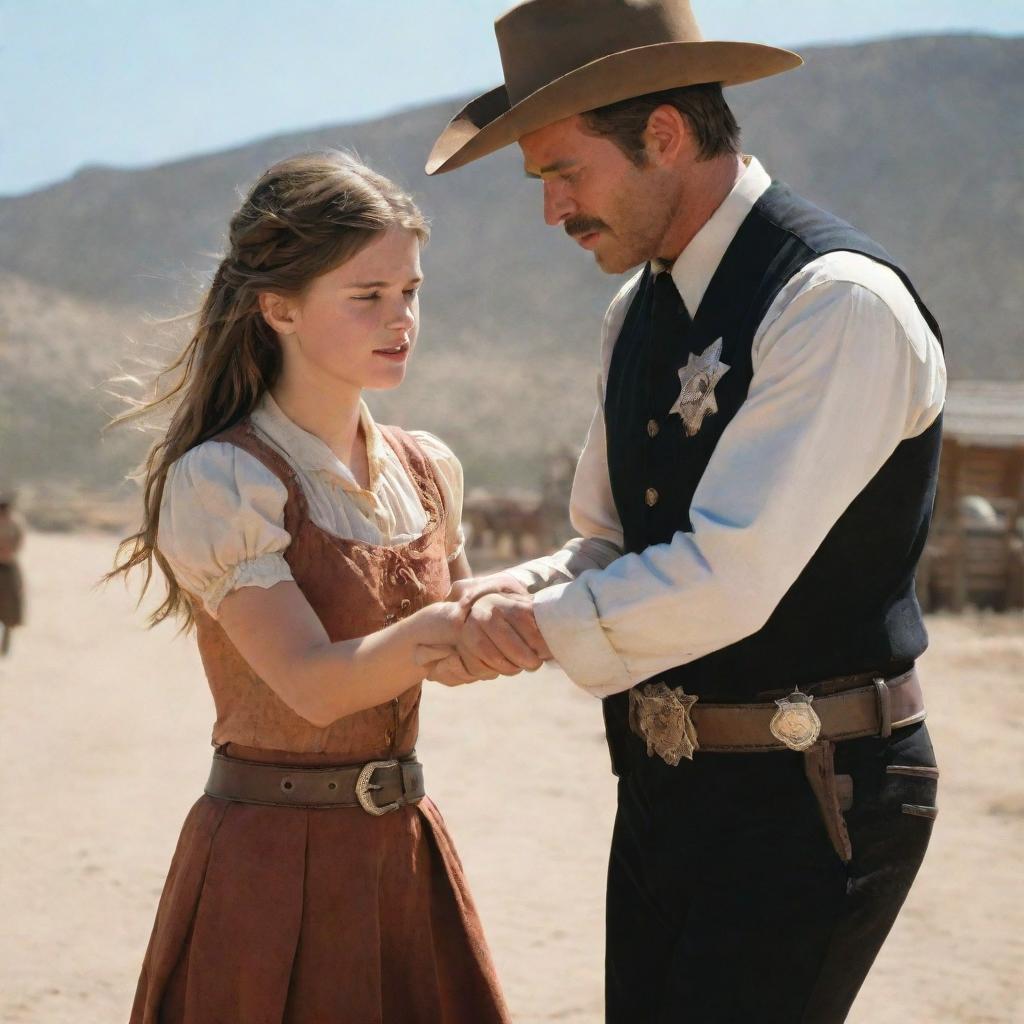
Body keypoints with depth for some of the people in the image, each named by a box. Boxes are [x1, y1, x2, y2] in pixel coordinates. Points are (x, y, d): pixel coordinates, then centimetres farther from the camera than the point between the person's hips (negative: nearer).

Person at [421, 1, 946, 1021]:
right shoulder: (639, 315, 11)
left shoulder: (841, 303, -18)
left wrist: (533, 623, -14)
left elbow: (729, 581, -25)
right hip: (667, 785, 9)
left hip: (808, 795, -8)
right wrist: (518, 592, -4)